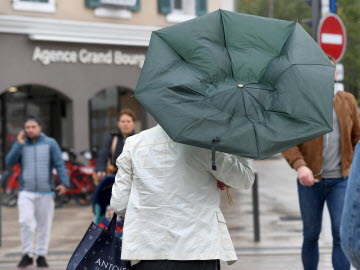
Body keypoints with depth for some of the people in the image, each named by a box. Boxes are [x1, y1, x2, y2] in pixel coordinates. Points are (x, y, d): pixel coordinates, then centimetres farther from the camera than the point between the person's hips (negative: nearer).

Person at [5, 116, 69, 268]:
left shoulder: (50, 143, 3)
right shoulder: (21, 144, 9)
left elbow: (59, 164, -3)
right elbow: (9, 162, -3)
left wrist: (64, 183, -15)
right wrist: (19, 144, -9)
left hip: (45, 191, 0)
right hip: (26, 192, 0)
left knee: (44, 225, 3)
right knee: (25, 222, -14)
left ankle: (41, 255, 12)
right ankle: (27, 254, -4)